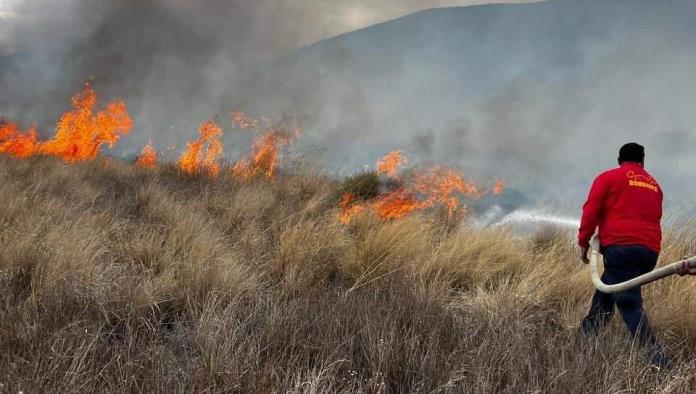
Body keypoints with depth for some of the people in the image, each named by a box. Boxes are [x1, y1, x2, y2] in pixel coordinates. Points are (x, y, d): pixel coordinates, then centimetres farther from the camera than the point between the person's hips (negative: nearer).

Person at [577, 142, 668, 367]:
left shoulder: (609, 178, 7)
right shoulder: (654, 185, 22)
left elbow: (591, 211, -1)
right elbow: (653, 217, 19)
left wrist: (584, 242, 5)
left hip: (620, 247, -6)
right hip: (650, 251, 6)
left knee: (629, 304, -11)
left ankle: (657, 360, -21)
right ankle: (586, 336, 21)